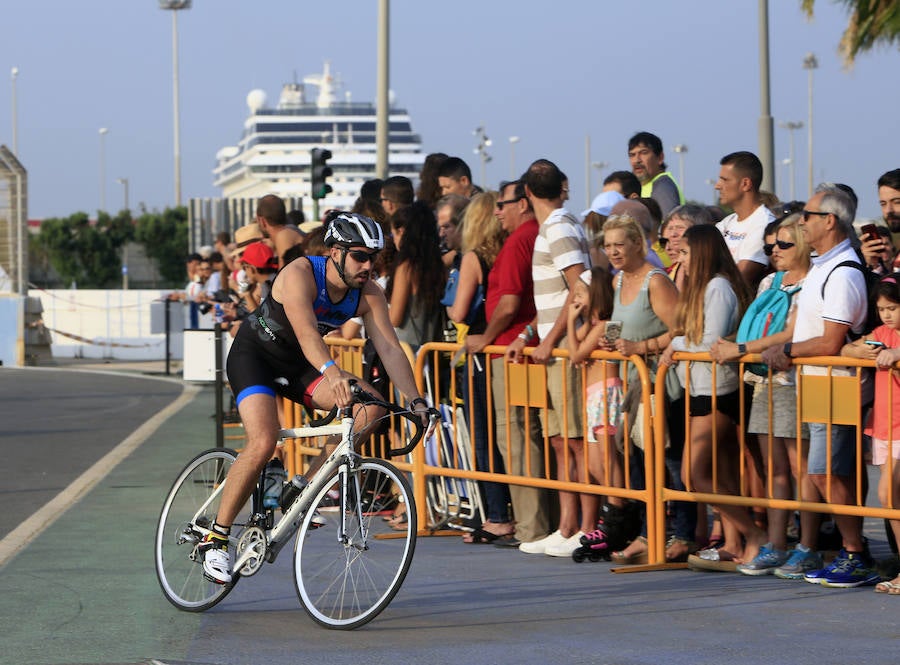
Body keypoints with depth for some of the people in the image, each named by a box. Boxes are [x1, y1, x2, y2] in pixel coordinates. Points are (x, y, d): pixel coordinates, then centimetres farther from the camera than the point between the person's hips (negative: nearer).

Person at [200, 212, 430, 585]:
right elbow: (306, 331, -43)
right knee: (263, 442, -28)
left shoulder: (368, 294, -11)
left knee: (370, 405, -17)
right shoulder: (300, 274, -28)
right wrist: (332, 372, -61)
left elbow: (389, 348, -14)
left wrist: (416, 401, -26)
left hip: (297, 365, 6)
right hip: (254, 355, -6)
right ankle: (215, 538, -15)